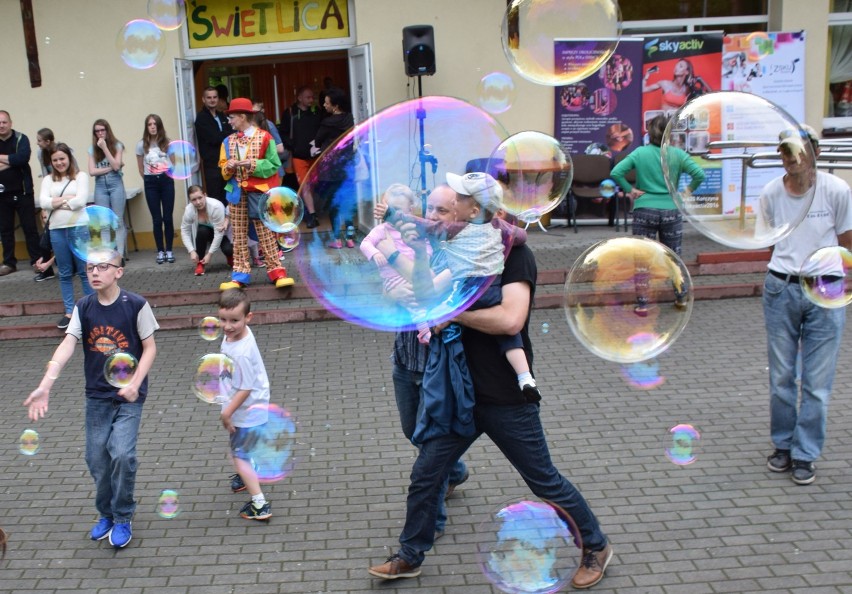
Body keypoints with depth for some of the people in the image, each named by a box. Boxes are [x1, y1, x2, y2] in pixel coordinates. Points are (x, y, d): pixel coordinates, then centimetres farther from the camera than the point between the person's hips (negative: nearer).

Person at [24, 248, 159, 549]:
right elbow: (67, 345, -12)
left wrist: (135, 384, -18)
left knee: (122, 454, -14)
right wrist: (45, 385, -24)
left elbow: (150, 347, -6)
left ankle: (123, 518, 9)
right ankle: (106, 513, 31)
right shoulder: (83, 308, -2)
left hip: (129, 395, -4)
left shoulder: (135, 305, -11)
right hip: (97, 395, 4)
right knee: (96, 458, 8)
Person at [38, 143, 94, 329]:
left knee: (85, 271, 3)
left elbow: (81, 201, -13)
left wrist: (56, 203, -4)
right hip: (57, 230, 3)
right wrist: (67, 199, -9)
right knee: (65, 273, 9)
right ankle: (69, 311, 16)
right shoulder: (48, 180, 11)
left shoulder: (80, 176, 1)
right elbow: (43, 203, -3)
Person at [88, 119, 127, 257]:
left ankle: (119, 255, 0)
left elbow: (116, 166, -10)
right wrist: (110, 168, -10)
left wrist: (105, 148, -11)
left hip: (116, 185, -2)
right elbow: (92, 171, -1)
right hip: (100, 187, 2)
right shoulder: (92, 149, 7)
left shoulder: (117, 146, 2)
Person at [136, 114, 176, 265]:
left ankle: (169, 250, 7)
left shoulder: (167, 143, 2)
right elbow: (141, 169, 10)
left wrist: (167, 174, 9)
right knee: (157, 219, 1)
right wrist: (150, 179, 10)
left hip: (166, 180, 0)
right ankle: (160, 251, 9)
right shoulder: (141, 145, 1)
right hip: (151, 183, 0)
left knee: (167, 217, 0)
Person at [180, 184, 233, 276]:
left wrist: (210, 254, -32)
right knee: (202, 231, -32)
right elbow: (185, 231, -16)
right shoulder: (189, 210, -26)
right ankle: (200, 263, -16)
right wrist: (192, 251, -27)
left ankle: (230, 257, 9)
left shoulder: (216, 206, -37)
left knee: (228, 249, -31)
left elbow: (219, 233, -33)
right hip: (206, 232, 3)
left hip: (223, 232, -3)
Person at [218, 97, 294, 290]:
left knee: (265, 233, -3)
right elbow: (223, 168, 14)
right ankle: (240, 275, 10)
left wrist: (254, 164, -18)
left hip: (259, 191, -5)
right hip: (237, 191, 5)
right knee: (239, 235, 6)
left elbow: (274, 164, -6)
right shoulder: (228, 141, 9)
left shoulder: (264, 137, -6)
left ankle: (277, 271, 2)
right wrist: (228, 166, -9)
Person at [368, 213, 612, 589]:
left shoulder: (516, 256, -15)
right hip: (463, 393, 7)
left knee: (545, 481, 7)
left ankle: (596, 547, 28)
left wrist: (454, 313, -19)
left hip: (507, 400, -7)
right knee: (425, 473, 8)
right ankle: (409, 558, 26)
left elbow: (511, 319, -30)